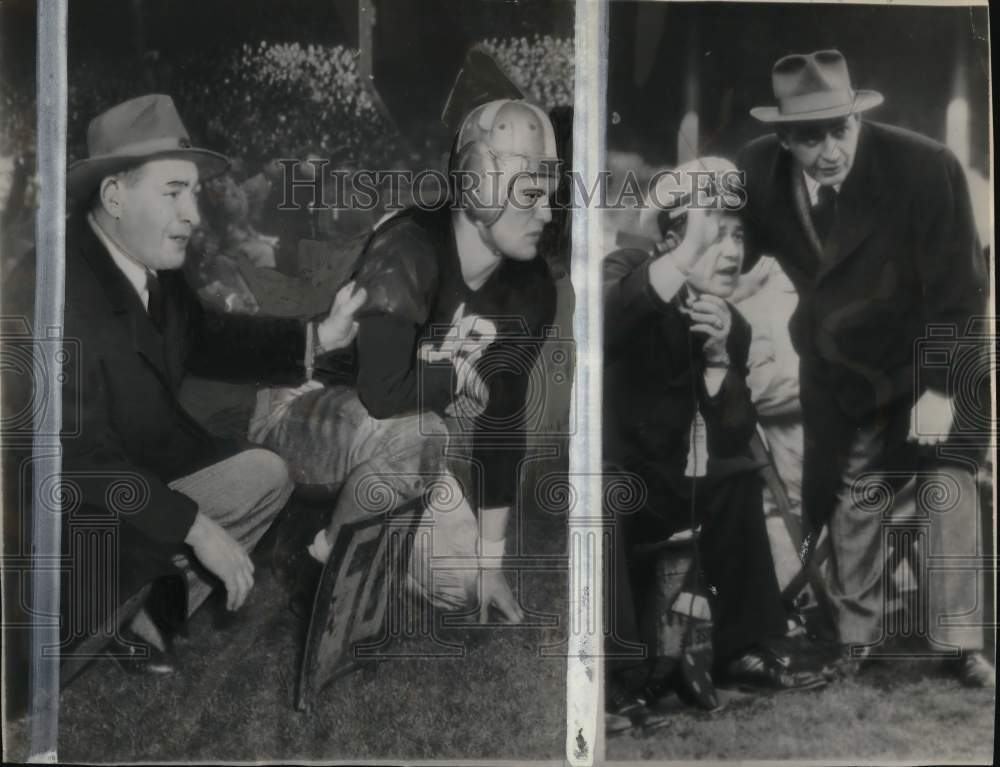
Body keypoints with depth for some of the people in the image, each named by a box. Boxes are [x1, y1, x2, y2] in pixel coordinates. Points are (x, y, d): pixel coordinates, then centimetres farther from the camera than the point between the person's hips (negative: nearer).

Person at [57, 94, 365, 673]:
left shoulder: (154, 262, -7)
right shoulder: (58, 289, -32)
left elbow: (205, 338, 9)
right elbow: (80, 458, -31)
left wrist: (315, 338, -2)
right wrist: (196, 527, -27)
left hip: (145, 469, 9)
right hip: (80, 502, -9)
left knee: (268, 475, 12)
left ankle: (143, 609, 13)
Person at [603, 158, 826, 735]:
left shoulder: (733, 324, 4)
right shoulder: (627, 272, -11)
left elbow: (733, 440, -3)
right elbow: (606, 325, -38)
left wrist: (719, 356, -17)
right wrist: (690, 248, -43)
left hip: (660, 488, 7)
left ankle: (745, 649, 7)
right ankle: (618, 680, -29)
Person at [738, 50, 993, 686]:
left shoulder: (927, 168, -26)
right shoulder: (759, 172, -17)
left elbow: (961, 287, -21)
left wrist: (940, 387, -23)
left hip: (932, 358, -2)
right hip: (839, 369, 3)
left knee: (950, 489, -9)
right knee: (851, 503, 10)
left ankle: (962, 645, 7)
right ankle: (857, 638, 27)